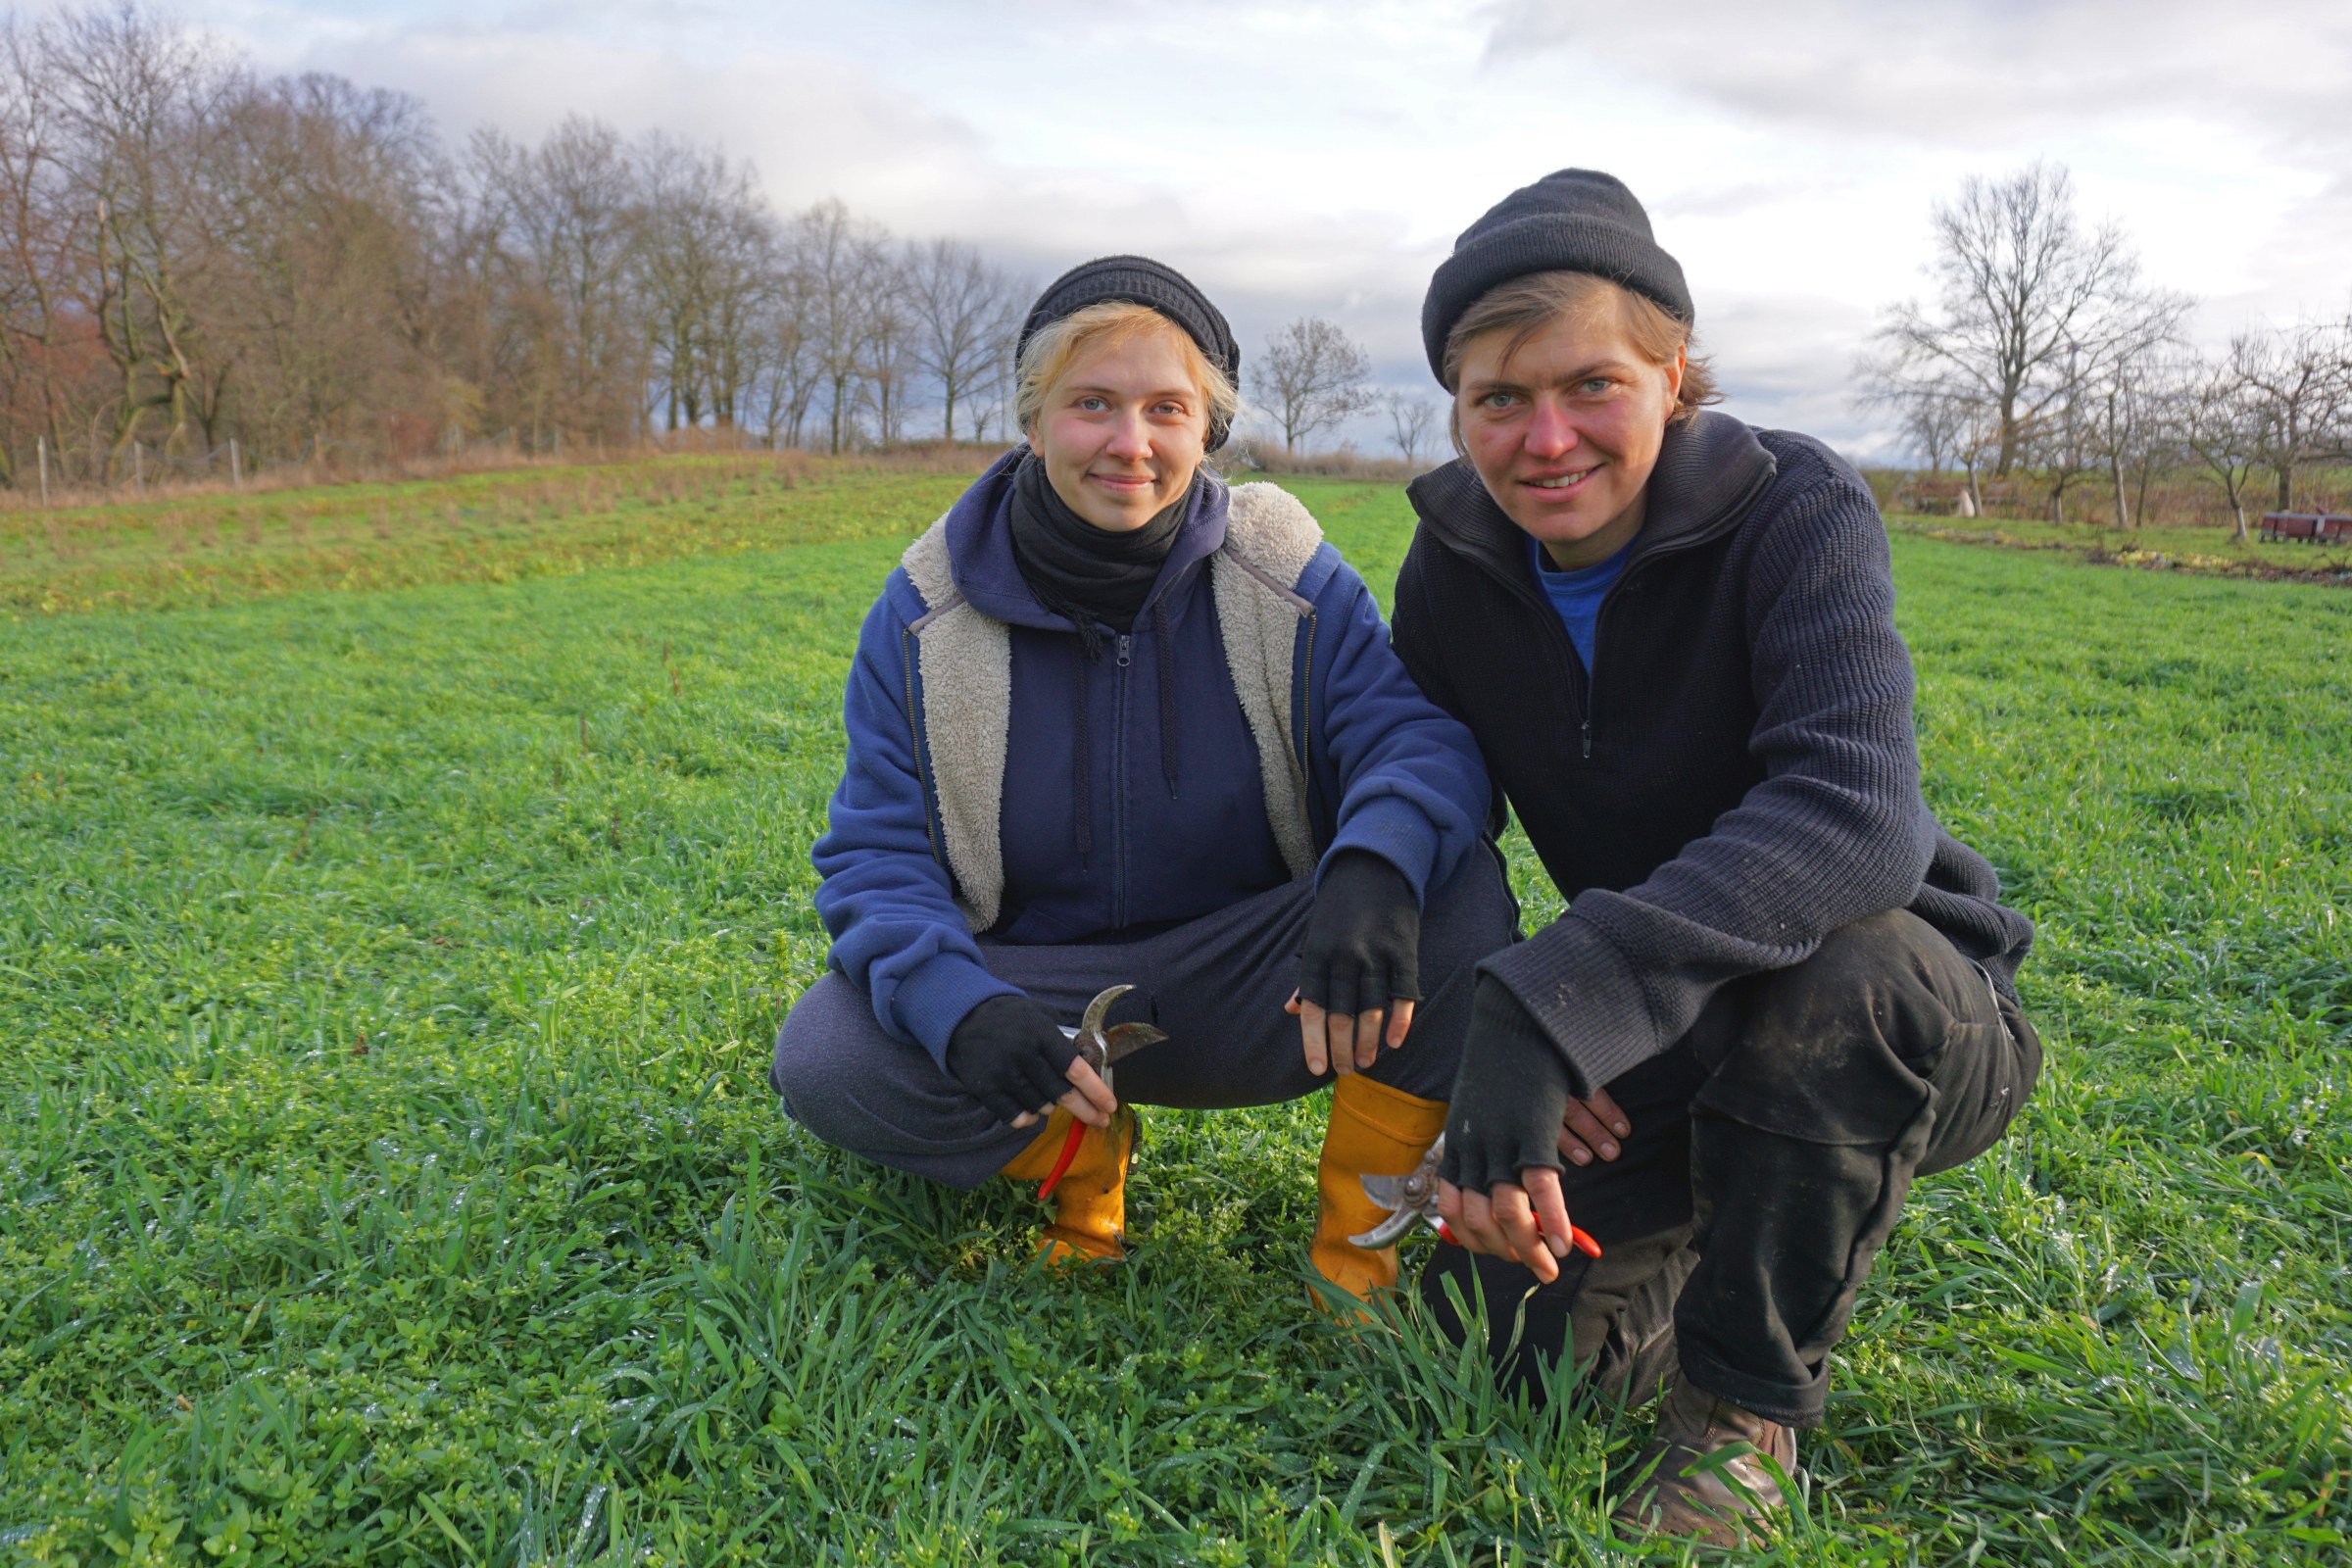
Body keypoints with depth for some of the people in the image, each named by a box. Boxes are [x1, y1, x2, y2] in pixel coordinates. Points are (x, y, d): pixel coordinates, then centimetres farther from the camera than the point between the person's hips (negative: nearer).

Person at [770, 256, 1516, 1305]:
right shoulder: (928, 612, -7)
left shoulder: (1285, 577, -7)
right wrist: (959, 1007, -32)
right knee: (821, 1063, -26)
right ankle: (1080, 1154, 4)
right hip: (1039, 992, 1)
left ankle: (1354, 1239, -9)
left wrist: (1377, 866, -43)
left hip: (1249, 993, 0)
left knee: (1455, 892, -27)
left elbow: (1419, 735, -17)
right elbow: (876, 853, -10)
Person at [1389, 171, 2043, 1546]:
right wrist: (1490, 1077, -18)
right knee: (1502, 1326, -11)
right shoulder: (1451, 574, -7)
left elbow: (1859, 815, -39)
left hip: (1902, 1017, -4)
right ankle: (1731, 1219, 23)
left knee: (1827, 967, -38)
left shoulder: (1797, 508, -22)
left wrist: (1558, 997, -51)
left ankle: (1750, 1405, -12)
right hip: (1649, 1044, 4)